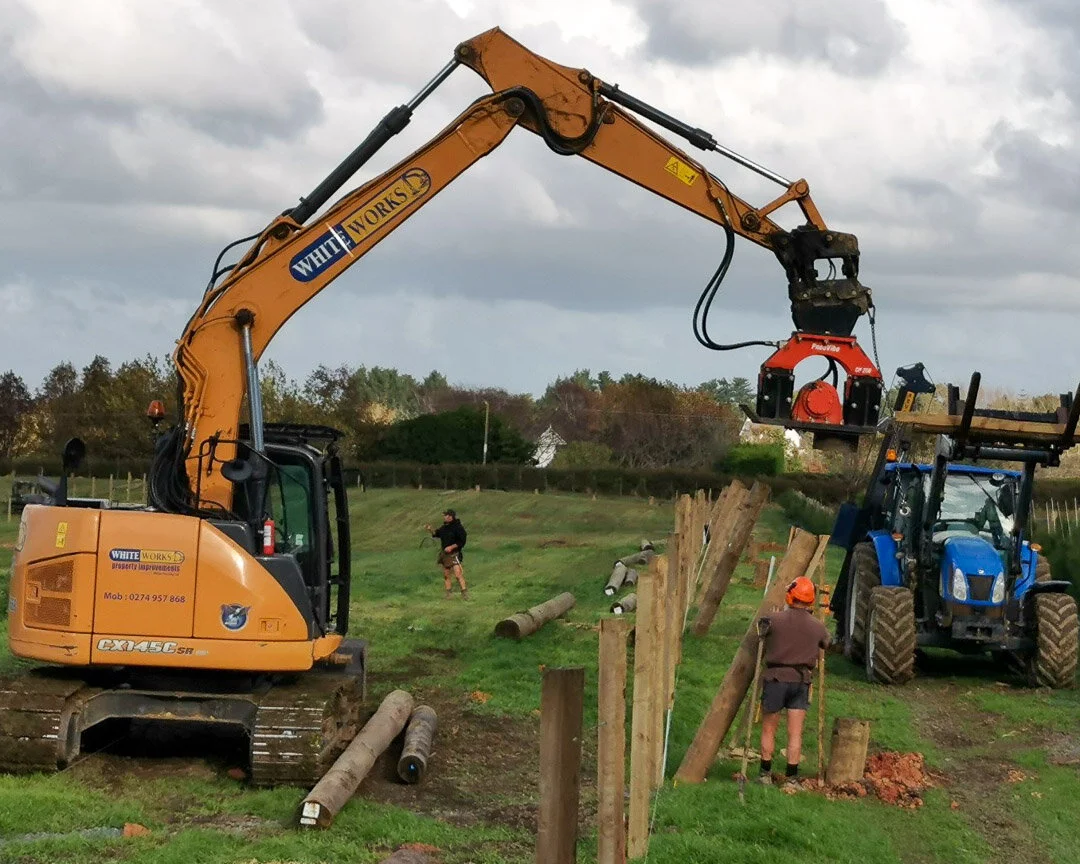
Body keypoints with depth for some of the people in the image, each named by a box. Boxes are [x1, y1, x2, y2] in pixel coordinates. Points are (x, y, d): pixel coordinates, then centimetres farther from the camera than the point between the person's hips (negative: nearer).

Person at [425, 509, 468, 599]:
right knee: (446, 575, 11)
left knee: (458, 574, -16)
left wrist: (451, 547, -20)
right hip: (444, 553, 8)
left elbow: (462, 541, -16)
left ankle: (464, 592, -13)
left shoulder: (458, 527, -14)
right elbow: (436, 534, 24)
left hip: (454, 554, -8)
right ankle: (449, 592, 21)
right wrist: (430, 530, 5)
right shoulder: (444, 527, 9)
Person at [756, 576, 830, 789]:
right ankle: (792, 778, 2)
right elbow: (826, 643, 19)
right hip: (801, 681, 2)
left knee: (768, 730, 11)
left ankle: (766, 774, 16)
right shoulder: (817, 626, -1)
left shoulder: (775, 619, -10)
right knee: (795, 733, 3)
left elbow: (760, 631, 7)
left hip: (776, 677, -2)